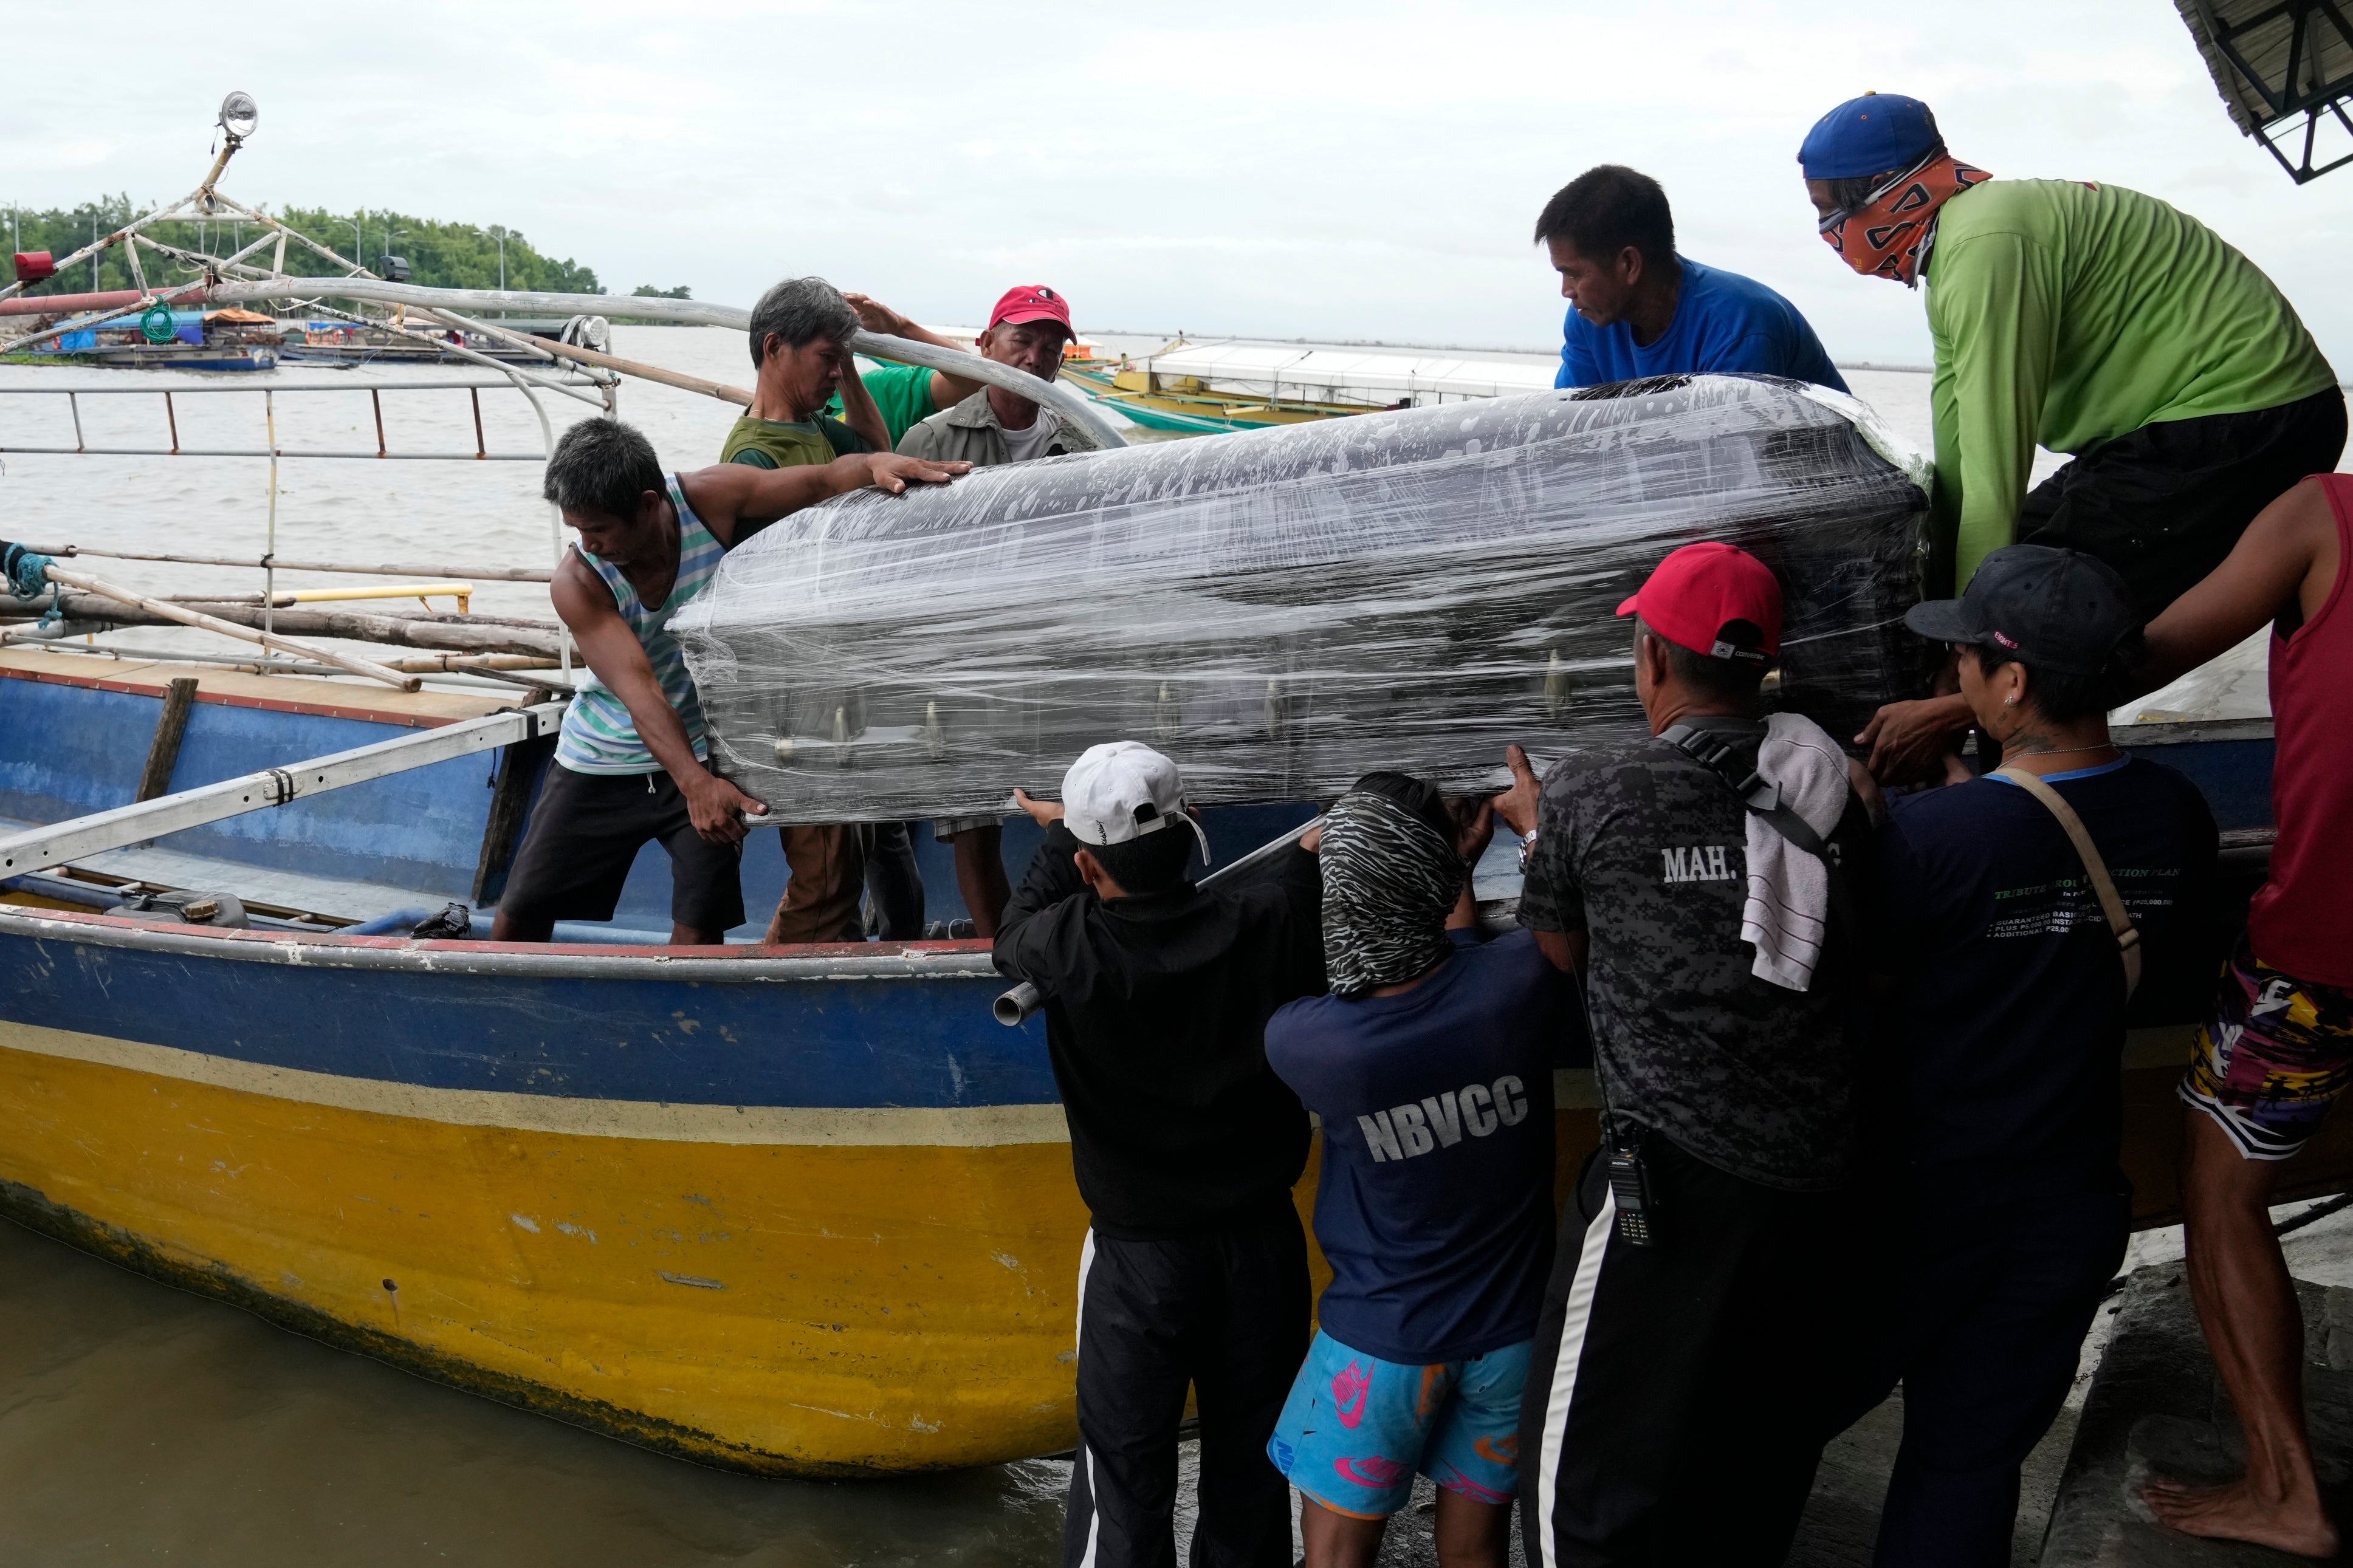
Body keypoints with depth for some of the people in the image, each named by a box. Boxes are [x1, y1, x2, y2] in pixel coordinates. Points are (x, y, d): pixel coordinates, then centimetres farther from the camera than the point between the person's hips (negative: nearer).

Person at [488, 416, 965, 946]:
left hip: (706, 750, 0)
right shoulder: (577, 581, -21)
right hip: (605, 758, 0)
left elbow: (826, 479, -17)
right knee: (520, 913, 5)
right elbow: (637, 688, -32)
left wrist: (878, 463, -41)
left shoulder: (709, 499, -18)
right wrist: (694, 782, -45)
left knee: (700, 923, -11)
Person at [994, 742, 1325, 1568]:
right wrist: (1308, 852, 24)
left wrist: (1058, 835, 14)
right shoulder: (1268, 922, -18)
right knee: (1250, 1466, 19)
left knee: (1126, 1476, 12)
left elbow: (1010, 937, 3)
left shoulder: (1071, 950, -21)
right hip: (1263, 1240, 3)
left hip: (1140, 1253, -2)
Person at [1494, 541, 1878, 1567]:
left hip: (1672, 1174, -5)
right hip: (1818, 1176, 5)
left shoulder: (1590, 795, -8)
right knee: (1759, 1464, 23)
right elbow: (1867, 939, 14)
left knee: (1584, 1470, 9)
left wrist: (1537, 829, 22)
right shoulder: (1827, 783, 1)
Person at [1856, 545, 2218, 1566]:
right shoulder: (2177, 818, -9)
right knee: (1974, 1461, 17)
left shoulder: (1929, 836, -28)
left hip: (1923, 1203, -4)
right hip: (2073, 1205, 5)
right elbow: (2174, 991, 6)